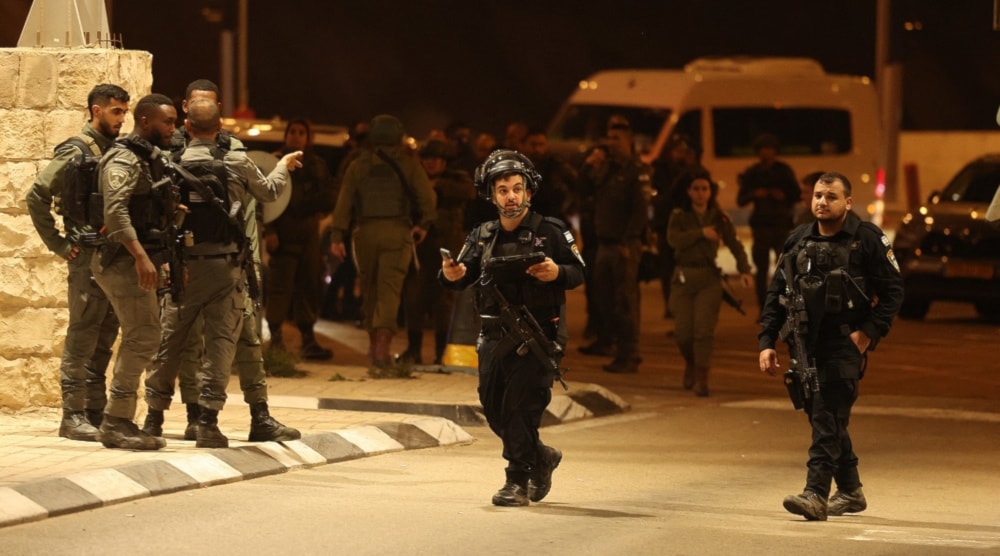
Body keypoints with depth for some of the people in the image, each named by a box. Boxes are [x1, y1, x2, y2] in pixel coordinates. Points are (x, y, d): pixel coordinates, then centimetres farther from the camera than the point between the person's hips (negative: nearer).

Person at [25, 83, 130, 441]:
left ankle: (96, 412, 16)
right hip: (88, 256, -7)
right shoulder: (76, 152, -8)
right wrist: (59, 244, -12)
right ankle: (73, 416, -2)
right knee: (82, 337, -5)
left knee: (104, 337, 10)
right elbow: (36, 197, -13)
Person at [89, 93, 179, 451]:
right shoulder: (123, 160, -12)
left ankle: (119, 422, 15)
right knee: (143, 337, -12)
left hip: (138, 260, 10)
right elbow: (115, 211, -25)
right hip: (124, 260, -10)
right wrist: (140, 255, -33)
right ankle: (116, 424, -10)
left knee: (141, 339, 11)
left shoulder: (153, 160, 18)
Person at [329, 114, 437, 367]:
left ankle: (373, 340, 25)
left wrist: (337, 236, -1)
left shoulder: (358, 166, 7)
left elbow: (344, 202, 1)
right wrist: (423, 224, 13)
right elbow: (427, 198, -3)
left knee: (370, 287, 17)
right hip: (398, 232, -2)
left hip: (366, 232, 2)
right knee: (389, 289, -7)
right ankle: (383, 342, -24)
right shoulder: (409, 166, 2)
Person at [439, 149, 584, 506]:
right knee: (494, 410, 9)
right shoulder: (482, 237, 12)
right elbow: (463, 277, 5)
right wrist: (451, 275, -19)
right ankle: (541, 457, 32)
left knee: (521, 406, -14)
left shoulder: (550, 232, 0)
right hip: (494, 336, 5)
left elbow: (579, 273, -3)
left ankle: (518, 481, -8)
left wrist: (557, 272, -24)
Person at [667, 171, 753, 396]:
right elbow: (674, 239, -14)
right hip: (683, 276, 0)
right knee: (683, 331, -1)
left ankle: (701, 377, -7)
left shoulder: (719, 218, 4)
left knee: (704, 329, -11)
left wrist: (744, 270, -17)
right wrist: (701, 233, -19)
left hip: (709, 278, 0)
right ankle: (690, 363, 29)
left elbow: (735, 245, -3)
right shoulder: (679, 215, 4)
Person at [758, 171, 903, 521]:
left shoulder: (867, 240, -6)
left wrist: (870, 333, -14)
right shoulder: (798, 241, 9)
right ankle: (850, 492, 27)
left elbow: (893, 290, -5)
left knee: (828, 418, -15)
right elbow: (776, 293, 12)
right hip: (807, 344, 6)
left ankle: (816, 494, -19)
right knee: (825, 417, 13)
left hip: (845, 344, -6)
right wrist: (766, 342, 5)